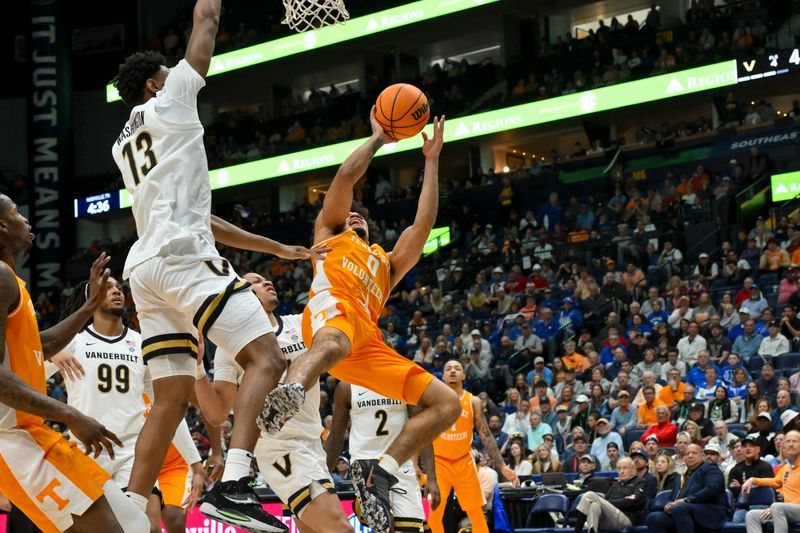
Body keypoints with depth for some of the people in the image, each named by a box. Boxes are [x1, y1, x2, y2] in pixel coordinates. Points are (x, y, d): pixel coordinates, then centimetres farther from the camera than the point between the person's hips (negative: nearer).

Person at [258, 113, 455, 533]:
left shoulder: (387, 263, 44)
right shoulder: (329, 235, 35)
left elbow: (423, 222, 33)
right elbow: (347, 175, 24)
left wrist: (431, 160, 36)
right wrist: (378, 138, 36)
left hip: (368, 342, 6)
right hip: (332, 307, -5)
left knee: (447, 404, -6)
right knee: (334, 342, -45)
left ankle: (378, 474, -14)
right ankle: (288, 396, -77)